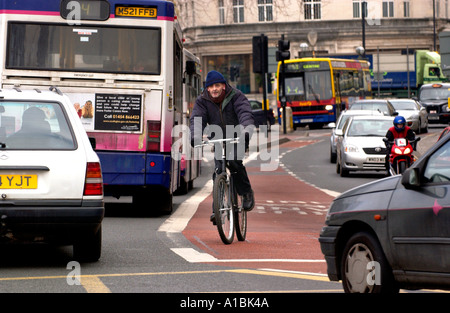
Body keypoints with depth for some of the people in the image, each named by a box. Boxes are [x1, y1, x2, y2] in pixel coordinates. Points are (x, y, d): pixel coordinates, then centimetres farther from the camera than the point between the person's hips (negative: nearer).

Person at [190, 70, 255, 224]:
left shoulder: (236, 96, -15)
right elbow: (197, 119, -22)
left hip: (238, 138, -3)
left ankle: (246, 193, -8)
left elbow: (245, 114, -29)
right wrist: (195, 136, -43)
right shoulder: (202, 101, -7)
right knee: (218, 171, -10)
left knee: (234, 161, -28)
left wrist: (246, 130, -50)